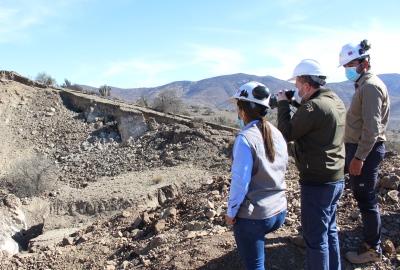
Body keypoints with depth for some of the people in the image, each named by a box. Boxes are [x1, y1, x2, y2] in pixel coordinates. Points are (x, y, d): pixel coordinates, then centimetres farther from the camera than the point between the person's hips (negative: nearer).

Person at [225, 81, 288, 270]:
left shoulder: (245, 138, -21)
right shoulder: (277, 134, 0)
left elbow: (240, 182, -19)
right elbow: (281, 171, 9)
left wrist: (231, 212, -6)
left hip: (253, 217, -7)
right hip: (279, 212, 7)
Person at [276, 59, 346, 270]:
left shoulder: (314, 106, -23)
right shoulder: (336, 102, 7)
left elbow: (287, 133, -15)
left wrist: (283, 103, -5)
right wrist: (300, 104, 6)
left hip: (317, 183, -10)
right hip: (336, 179, 10)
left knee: (315, 237, 4)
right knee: (329, 230, 23)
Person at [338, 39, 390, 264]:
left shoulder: (370, 86, -15)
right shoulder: (364, 84, 16)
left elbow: (372, 128, -22)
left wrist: (359, 157, -24)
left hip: (366, 150, -10)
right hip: (360, 147, 10)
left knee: (365, 198, -2)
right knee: (362, 194, 18)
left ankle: (373, 249, 11)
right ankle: (371, 237, 33)